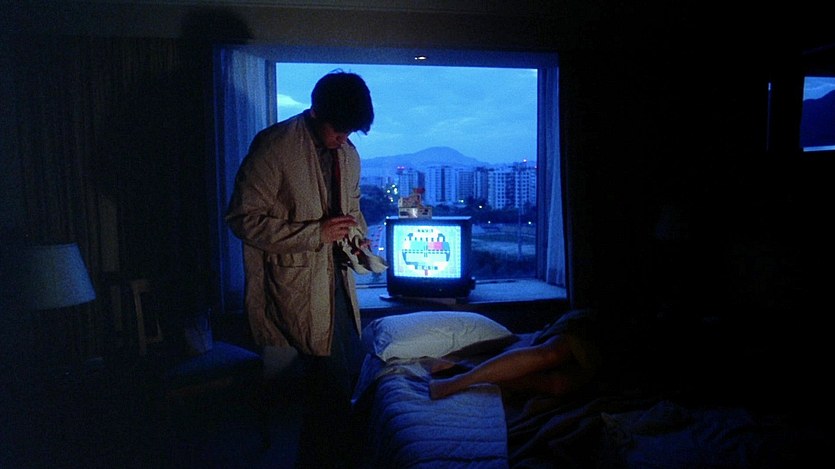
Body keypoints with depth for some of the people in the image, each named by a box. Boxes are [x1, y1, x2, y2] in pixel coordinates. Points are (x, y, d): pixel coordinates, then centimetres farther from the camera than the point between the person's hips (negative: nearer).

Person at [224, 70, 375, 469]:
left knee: (348, 368, 15)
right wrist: (316, 233, -21)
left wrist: (358, 235, 2)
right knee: (331, 375, -8)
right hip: (297, 282, -8)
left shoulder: (348, 154, 8)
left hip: (336, 278, 8)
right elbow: (242, 218, -17)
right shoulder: (274, 146, -14)